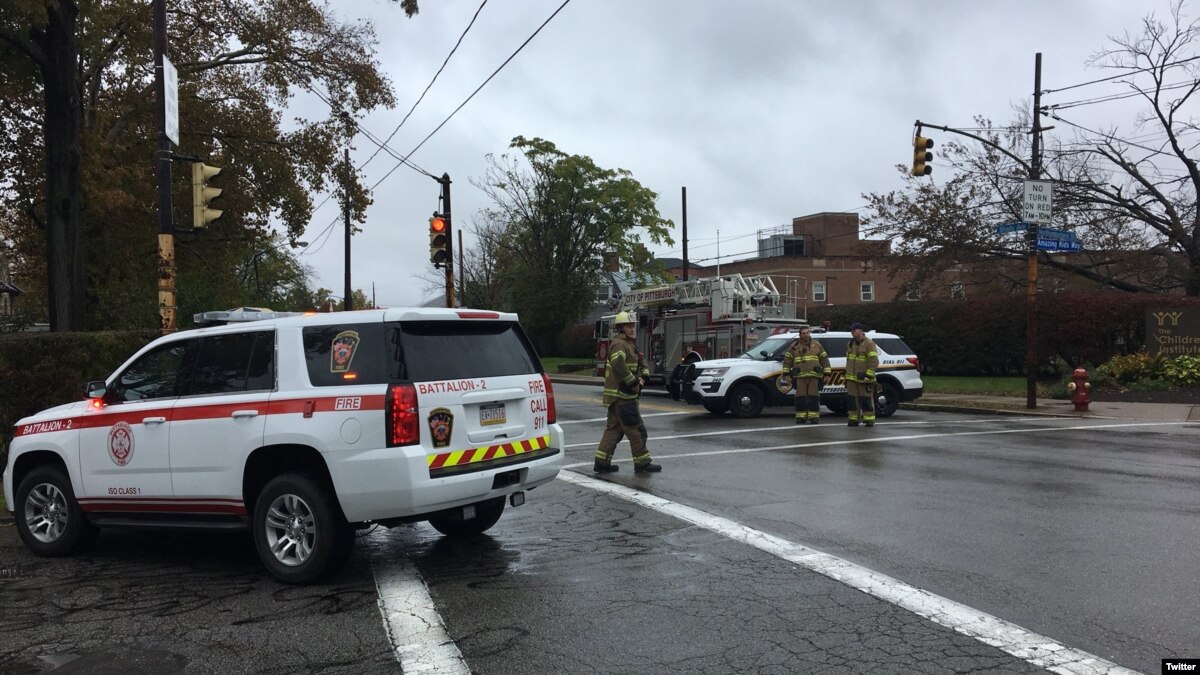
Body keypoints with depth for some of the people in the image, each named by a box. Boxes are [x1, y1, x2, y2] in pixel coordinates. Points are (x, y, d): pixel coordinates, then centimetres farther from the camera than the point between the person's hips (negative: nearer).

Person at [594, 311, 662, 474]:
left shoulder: (629, 344, 19)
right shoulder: (619, 344, -14)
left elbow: (640, 365, 23)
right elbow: (618, 366, -28)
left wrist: (641, 378, 3)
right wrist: (634, 383, -21)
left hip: (621, 395, 10)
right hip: (621, 395, -10)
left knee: (614, 429, 12)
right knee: (636, 429, -5)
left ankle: (602, 462, 15)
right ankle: (642, 463, 2)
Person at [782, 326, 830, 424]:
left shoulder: (817, 345, 12)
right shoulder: (794, 346, 10)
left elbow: (824, 359, 12)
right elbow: (787, 360, 10)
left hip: (814, 376, 0)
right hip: (800, 376, 0)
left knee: (813, 397, -3)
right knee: (800, 398, -1)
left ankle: (814, 417, 1)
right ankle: (801, 417, 4)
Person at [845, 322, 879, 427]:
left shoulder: (869, 343, -10)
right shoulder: (850, 344, 14)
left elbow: (874, 361, -15)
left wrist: (868, 375, -20)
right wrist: (847, 373, 19)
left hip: (864, 378, -7)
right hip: (851, 378, 7)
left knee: (866, 399, -1)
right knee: (851, 399, 5)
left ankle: (869, 419, 6)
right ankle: (853, 419, 12)